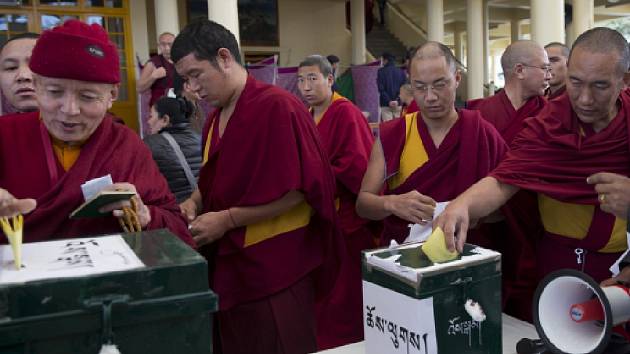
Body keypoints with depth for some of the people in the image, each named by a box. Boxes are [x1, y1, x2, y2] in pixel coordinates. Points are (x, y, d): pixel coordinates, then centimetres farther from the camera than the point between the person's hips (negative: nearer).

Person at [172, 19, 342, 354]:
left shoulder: (277, 106, -16)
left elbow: (296, 191, -20)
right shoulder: (216, 118, 10)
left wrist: (227, 220, -18)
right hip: (229, 262, 8)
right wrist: (195, 202, 0)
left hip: (276, 266, -8)